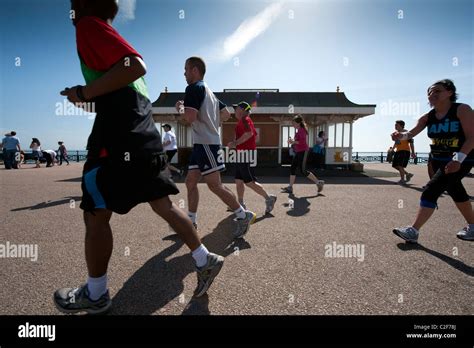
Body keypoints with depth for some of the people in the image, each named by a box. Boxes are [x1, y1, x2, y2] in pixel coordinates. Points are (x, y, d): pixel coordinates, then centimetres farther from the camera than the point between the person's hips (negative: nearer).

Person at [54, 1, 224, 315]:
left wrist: (85, 93, -13)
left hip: (121, 139, -9)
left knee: (96, 215, 3)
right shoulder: (109, 35, 25)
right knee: (163, 205, 11)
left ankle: (95, 295, 20)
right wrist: (92, 96, 22)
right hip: (143, 136, 9)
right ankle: (206, 260, 19)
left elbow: (135, 66, -20)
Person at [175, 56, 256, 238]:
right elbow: (226, 114, 22)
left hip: (206, 143, -10)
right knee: (190, 182, 9)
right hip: (202, 143, 10)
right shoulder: (208, 91, 21)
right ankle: (191, 222, 16)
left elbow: (190, 117, -21)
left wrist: (180, 108, -2)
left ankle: (244, 216, 2)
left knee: (214, 185, -8)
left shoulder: (194, 88, -8)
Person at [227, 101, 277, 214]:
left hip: (245, 155, -11)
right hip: (242, 155, 11)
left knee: (250, 182, -9)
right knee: (238, 181, 12)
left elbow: (249, 133, -27)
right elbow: (254, 135, 23)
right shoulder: (246, 120, 20)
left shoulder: (244, 120, -10)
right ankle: (240, 204, 18)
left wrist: (236, 143, -21)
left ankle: (269, 198, -1)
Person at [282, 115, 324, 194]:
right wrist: (292, 141, 9)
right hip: (298, 152, 10)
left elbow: (303, 141, -25)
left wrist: (293, 142, -18)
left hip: (303, 152, -10)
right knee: (292, 168, 4)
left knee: (303, 171, -6)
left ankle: (319, 183, 7)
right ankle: (290, 188, 6)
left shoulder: (302, 130, -13)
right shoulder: (299, 130, 15)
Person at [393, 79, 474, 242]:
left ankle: (413, 231, -15)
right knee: (456, 193, 20)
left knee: (431, 190, -18)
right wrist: (402, 135, -36)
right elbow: (412, 132, -12)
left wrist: (458, 159, -31)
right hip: (438, 160, 6)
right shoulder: (428, 117, 1)